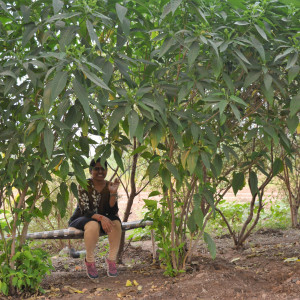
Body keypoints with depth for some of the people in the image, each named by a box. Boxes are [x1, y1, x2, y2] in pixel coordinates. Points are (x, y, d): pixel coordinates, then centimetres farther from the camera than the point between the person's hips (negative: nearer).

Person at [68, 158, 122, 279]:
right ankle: (89, 260, -18)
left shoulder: (109, 186, -1)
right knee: (93, 225, -37)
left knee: (116, 223, -27)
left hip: (103, 219, 4)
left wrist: (113, 193, -25)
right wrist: (101, 218, -38)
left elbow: (113, 212, -10)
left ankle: (111, 259, -18)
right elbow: (85, 210, -21)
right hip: (81, 219, -4)